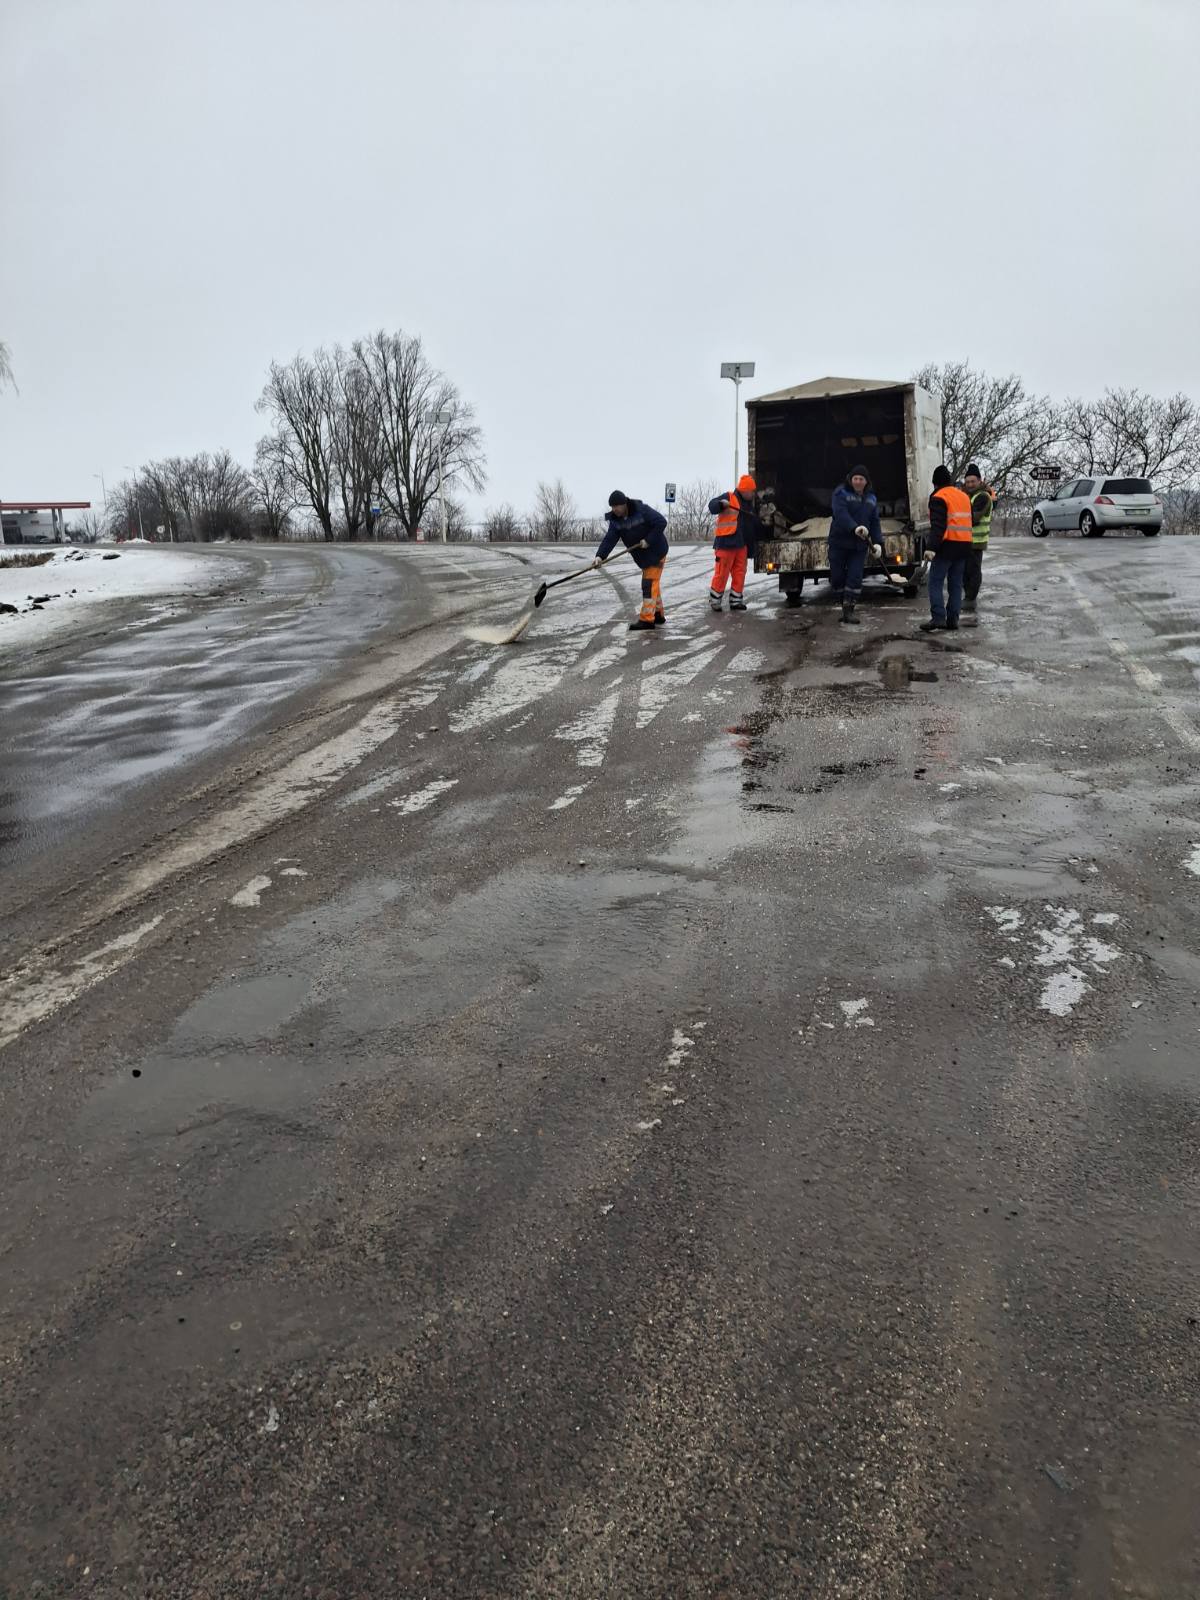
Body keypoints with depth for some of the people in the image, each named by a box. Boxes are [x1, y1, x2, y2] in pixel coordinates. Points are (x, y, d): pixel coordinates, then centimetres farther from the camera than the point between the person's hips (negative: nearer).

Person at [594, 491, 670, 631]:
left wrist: (648, 540, -25)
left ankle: (646, 619, -14)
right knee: (652, 584, 15)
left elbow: (661, 522, -23)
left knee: (649, 583, -12)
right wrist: (600, 555, -29)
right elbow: (609, 539, -13)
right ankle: (658, 615, 27)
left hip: (656, 552, -7)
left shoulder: (642, 510, -24)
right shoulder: (615, 520, -5)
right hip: (642, 555, 7)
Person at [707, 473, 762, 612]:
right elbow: (712, 507, -12)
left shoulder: (749, 504, 20)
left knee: (739, 573, 6)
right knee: (722, 573, -5)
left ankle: (736, 601, 13)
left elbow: (755, 524, 30)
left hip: (742, 544, 7)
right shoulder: (729, 497, -3)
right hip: (726, 542, -7)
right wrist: (721, 504, -30)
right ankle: (715, 600, 4)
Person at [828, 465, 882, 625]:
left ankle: (848, 610, -2)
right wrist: (855, 528, -37)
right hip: (839, 542, -3)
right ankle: (845, 605, 20)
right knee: (837, 577, 0)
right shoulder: (841, 493, -5)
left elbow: (874, 522, 15)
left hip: (859, 545, 3)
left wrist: (877, 542, 2)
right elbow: (841, 514, -22)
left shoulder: (871, 498, 13)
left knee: (855, 578, -6)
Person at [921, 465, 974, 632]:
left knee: (936, 582, -6)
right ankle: (952, 620, 9)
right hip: (964, 544, 7)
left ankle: (938, 619, -16)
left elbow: (938, 526, -17)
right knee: (955, 584, 11)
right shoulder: (964, 497, 17)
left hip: (947, 545, -7)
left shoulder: (939, 498, -9)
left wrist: (931, 547, -19)